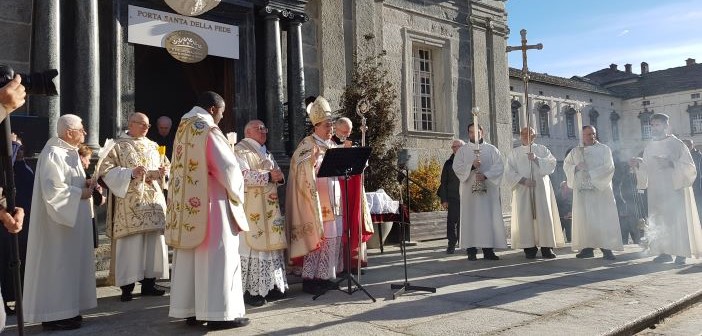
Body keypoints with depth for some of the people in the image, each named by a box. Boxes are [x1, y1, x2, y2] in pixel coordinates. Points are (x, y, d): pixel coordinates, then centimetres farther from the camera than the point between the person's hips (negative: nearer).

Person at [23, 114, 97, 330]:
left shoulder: (68, 152, 13)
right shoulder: (53, 154, -18)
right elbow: (53, 189, -24)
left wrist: (84, 183, 4)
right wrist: (80, 193, -16)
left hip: (70, 217, 10)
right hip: (58, 221, -10)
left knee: (67, 263, 13)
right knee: (57, 264, -3)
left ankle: (64, 310, 22)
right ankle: (53, 315, 5)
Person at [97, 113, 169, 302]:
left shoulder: (153, 146, 16)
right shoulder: (118, 146, 1)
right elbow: (105, 170, -6)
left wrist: (161, 172, -2)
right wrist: (130, 173, -17)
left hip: (153, 200, 5)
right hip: (130, 202, -5)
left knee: (154, 241, 4)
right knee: (131, 242, -7)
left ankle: (149, 283, 13)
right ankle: (127, 287, 2)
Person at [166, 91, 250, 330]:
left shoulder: (183, 129, 13)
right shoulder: (209, 130, -12)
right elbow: (227, 167, -14)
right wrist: (236, 191, 3)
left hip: (185, 203, 8)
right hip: (210, 201, -8)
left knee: (189, 256, 10)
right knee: (216, 255, -4)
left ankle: (190, 310, 16)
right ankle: (218, 313, -2)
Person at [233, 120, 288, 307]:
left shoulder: (265, 153, 22)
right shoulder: (240, 151, -4)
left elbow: (275, 174, 22)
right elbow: (242, 176, -18)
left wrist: (279, 177, -1)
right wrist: (268, 176, -20)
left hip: (269, 208, 8)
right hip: (251, 209, -8)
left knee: (270, 245, 7)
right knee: (252, 246, -8)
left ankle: (270, 287, 14)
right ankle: (250, 290, -2)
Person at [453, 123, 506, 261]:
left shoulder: (492, 149, 10)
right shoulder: (463, 150, 9)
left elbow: (499, 166, -1)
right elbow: (457, 167, -2)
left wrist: (486, 175, -16)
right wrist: (471, 166, -18)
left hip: (489, 189, 1)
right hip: (469, 189, -1)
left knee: (490, 218, -1)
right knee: (471, 218, -2)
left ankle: (488, 249, 3)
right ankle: (471, 250, -1)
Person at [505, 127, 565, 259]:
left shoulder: (542, 149, 15)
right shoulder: (514, 153, 13)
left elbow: (552, 163, 1)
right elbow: (509, 171, 2)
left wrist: (537, 159, -14)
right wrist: (522, 179, -12)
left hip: (541, 187, 0)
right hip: (522, 189, 0)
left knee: (544, 215, -6)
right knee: (525, 217, -6)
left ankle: (547, 247, -4)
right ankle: (529, 247, -4)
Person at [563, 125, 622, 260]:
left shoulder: (604, 149, 4)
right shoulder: (575, 151, 13)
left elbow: (609, 167, -6)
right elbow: (566, 165, 12)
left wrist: (591, 174, -15)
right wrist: (576, 167, -8)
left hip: (600, 188, -3)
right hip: (581, 189, 3)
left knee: (602, 218, -7)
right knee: (584, 218, 0)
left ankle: (606, 248, -6)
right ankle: (587, 247, 4)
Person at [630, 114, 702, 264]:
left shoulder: (676, 144, -2)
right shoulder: (649, 147, 12)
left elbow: (689, 167, -5)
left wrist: (671, 164, -21)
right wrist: (638, 164, -3)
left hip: (675, 188, -5)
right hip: (656, 190, 5)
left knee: (676, 219, -7)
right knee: (658, 222, 2)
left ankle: (681, 253, -1)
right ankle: (665, 252, 9)